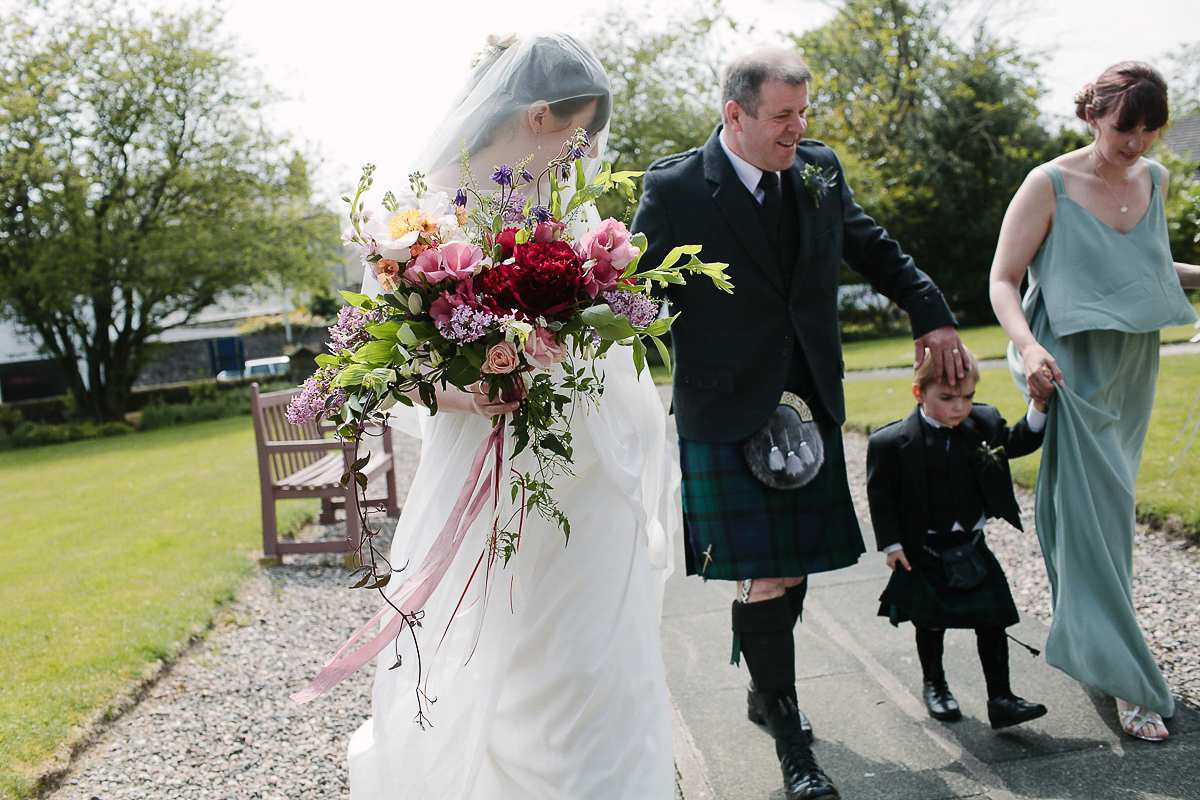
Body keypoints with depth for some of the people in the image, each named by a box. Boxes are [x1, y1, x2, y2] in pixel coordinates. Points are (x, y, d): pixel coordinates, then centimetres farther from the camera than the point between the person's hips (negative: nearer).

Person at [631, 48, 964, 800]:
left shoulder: (820, 169, 7)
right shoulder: (674, 188, -9)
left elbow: (876, 249, 21)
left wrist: (933, 313, 20)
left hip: (812, 406, 5)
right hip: (728, 415, -5)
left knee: (795, 566, 14)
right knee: (766, 577, -4)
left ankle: (766, 689, 38)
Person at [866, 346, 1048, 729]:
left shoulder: (984, 422, -4)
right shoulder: (892, 442, -17)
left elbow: (1016, 444, 10)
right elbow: (880, 494, -10)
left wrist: (1038, 409, -6)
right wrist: (891, 543, -10)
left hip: (971, 545, 3)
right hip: (923, 552, -3)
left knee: (992, 619, 2)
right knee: (931, 622, 13)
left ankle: (1000, 699, 11)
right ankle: (934, 684, 36)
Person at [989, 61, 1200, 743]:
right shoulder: (1049, 186, -9)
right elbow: (1003, 281, -9)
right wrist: (1027, 346, -26)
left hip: (1135, 370, 6)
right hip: (1075, 371, -6)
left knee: (1109, 506, 14)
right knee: (1093, 514, -7)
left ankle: (1092, 640, 32)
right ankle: (1129, 681, 0)